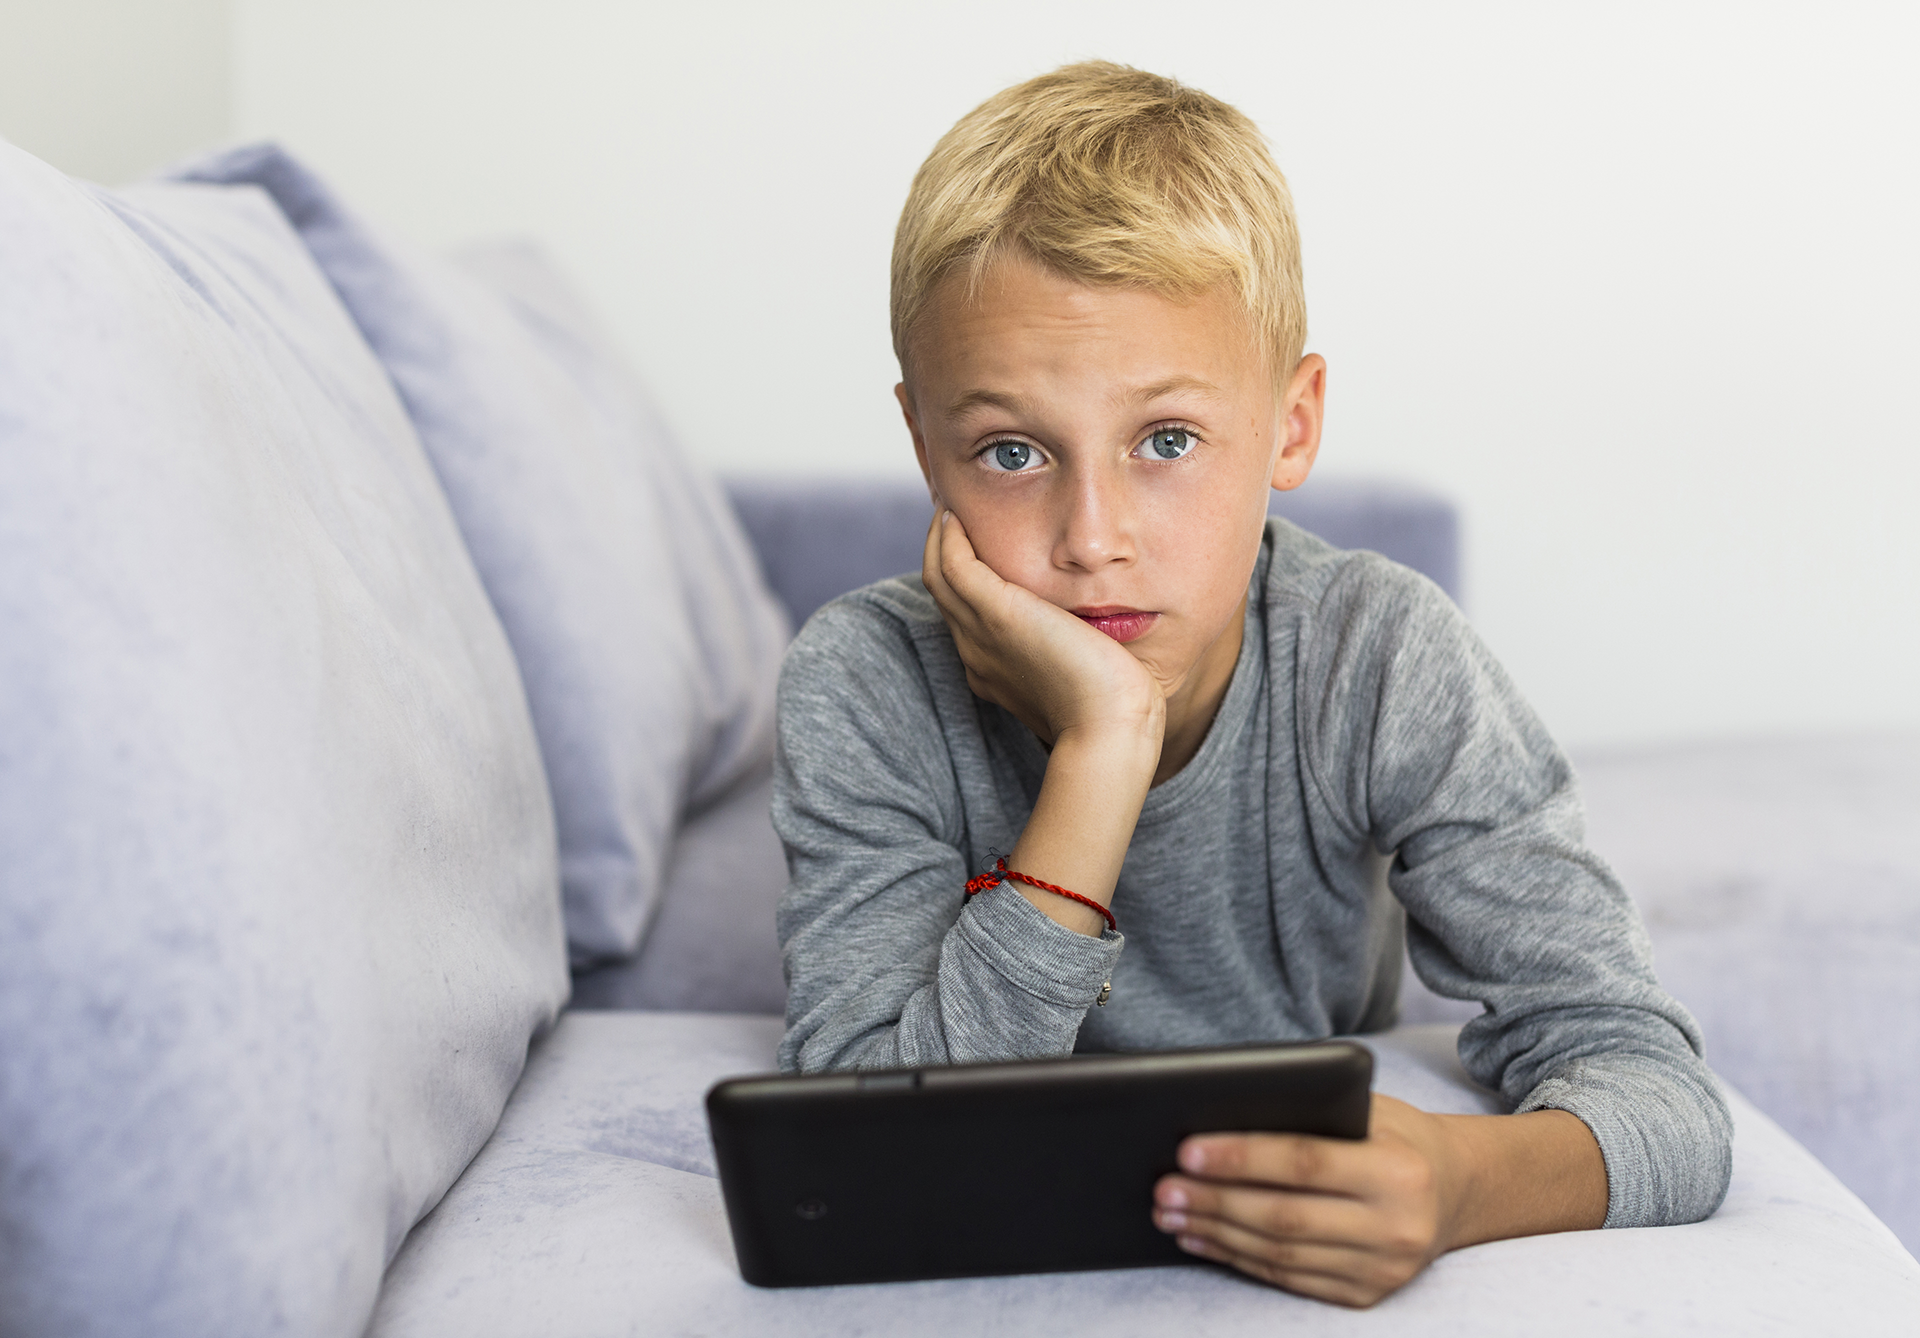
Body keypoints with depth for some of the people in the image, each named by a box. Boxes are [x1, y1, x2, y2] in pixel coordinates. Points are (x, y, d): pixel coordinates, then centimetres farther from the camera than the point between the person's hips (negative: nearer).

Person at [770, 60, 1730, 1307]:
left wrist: (1465, 1180, -48)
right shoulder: (865, 691, -24)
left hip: (1311, 1254, 1)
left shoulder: (1383, 665, -23)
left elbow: (1656, 1086, -25)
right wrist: (1099, 753, -41)